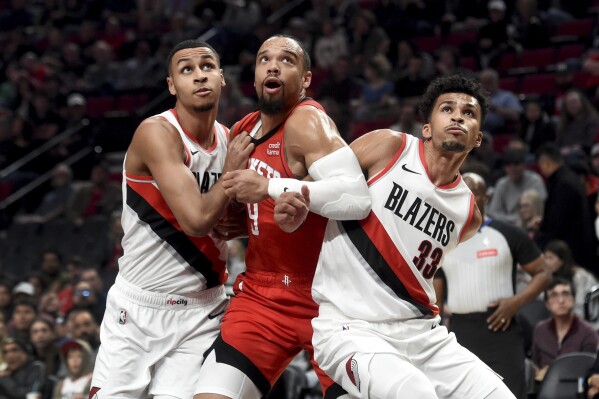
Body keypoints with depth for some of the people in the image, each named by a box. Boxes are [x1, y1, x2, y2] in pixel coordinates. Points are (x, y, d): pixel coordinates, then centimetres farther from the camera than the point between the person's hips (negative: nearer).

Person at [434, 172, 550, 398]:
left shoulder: (508, 235, 1)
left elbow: (543, 274, 3)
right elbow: (434, 299, 16)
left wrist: (517, 302, -12)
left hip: (501, 331, -3)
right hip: (460, 332, 4)